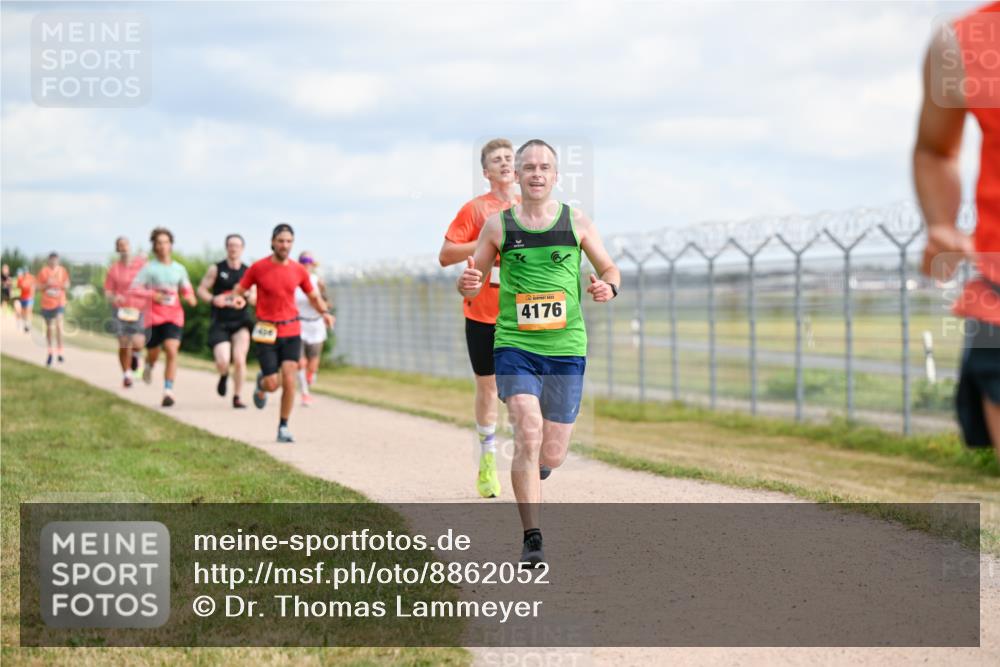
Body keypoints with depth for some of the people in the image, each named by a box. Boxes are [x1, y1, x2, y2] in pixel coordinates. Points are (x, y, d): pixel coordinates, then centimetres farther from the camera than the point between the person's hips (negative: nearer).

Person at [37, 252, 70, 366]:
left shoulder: (62, 270, 0)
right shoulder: (44, 271, -2)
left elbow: (67, 286, 4)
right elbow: (39, 287, 1)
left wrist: (58, 284, -16)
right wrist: (47, 285, -19)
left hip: (59, 302, -1)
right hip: (47, 303, 1)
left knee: (58, 324, -19)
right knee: (49, 327, 12)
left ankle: (59, 351, -16)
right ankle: (50, 352, 29)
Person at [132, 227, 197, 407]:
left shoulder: (179, 269, 8)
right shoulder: (149, 268, -2)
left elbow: (186, 290, 20)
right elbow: (134, 288, -6)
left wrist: (190, 298, -3)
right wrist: (152, 294, -21)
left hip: (174, 316, 1)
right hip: (154, 316, -1)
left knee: (172, 351, -17)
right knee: (153, 354, 11)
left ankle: (168, 390, -15)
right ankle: (149, 366, 49)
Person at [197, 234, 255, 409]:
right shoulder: (216, 269, 2)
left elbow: (255, 298, 11)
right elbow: (201, 290, 4)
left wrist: (246, 299, -13)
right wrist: (213, 299, -15)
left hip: (241, 321, 1)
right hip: (220, 323, -1)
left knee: (239, 359, -12)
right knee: (222, 363, -13)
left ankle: (237, 397, 2)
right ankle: (224, 375, 24)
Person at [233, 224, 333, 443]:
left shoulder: (298, 270, 3)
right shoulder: (258, 268, -5)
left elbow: (313, 296, 15)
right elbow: (239, 290, 2)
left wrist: (325, 312, -4)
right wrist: (235, 299, -23)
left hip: (291, 333, 2)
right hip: (266, 333, -2)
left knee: (289, 381, -10)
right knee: (272, 384, -4)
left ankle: (284, 428, 3)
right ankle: (261, 384, 35)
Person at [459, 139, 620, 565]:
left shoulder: (577, 222, 5)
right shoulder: (498, 225, 4)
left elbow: (610, 269, 15)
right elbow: (471, 285, 11)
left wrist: (608, 287, -8)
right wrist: (468, 282, -13)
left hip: (566, 348, 1)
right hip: (514, 346, -1)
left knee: (552, 455, 2)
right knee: (528, 435, -19)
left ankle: (532, 469, 41)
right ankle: (532, 539, -13)